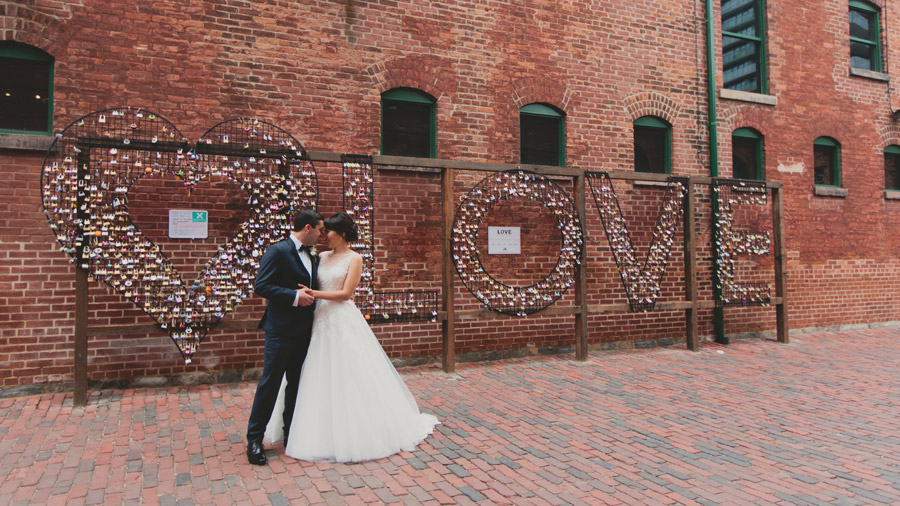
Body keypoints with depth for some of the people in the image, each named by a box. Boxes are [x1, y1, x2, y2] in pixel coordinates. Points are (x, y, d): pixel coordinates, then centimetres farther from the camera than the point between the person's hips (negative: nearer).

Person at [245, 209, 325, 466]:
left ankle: (291, 435, 28)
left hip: (303, 330, 8)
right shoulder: (278, 251, -11)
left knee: (296, 384, 15)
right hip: (281, 330, -8)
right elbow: (260, 286, -19)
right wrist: (294, 296, -23)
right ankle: (254, 439, 11)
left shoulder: (311, 256, 14)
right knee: (270, 383, -1)